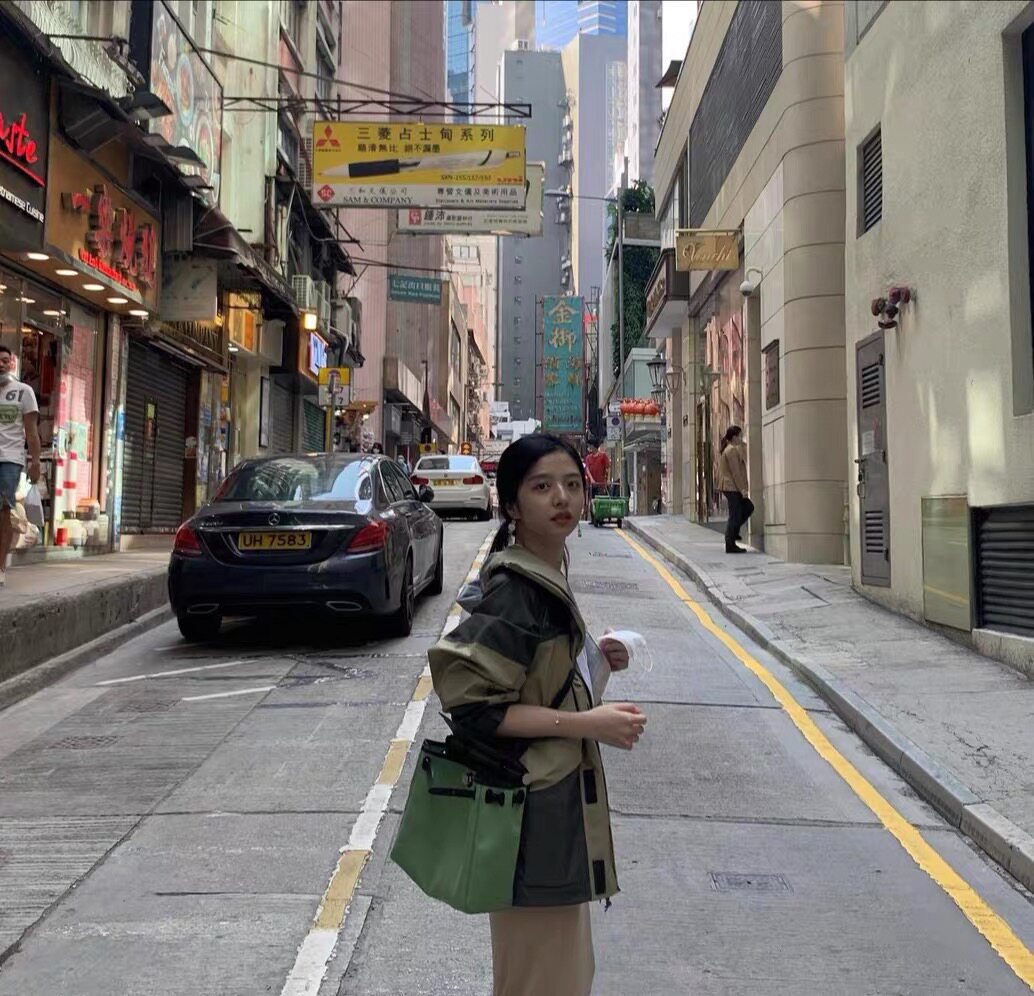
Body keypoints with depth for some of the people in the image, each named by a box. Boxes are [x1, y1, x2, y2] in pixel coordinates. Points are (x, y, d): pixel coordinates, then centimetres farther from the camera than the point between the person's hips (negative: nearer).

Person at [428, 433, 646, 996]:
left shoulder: (545, 574, 7)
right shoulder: (513, 594, -22)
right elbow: (469, 700, -25)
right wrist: (586, 724, -24)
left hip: (558, 801, 10)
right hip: (533, 815, -10)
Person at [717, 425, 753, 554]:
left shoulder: (727, 449, 17)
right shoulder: (732, 450, -14)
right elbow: (735, 471, -20)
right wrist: (742, 489, -20)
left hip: (729, 487, 10)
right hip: (732, 487, -10)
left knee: (748, 507, 17)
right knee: (735, 515, -6)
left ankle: (733, 531, 18)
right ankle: (730, 545, -3)